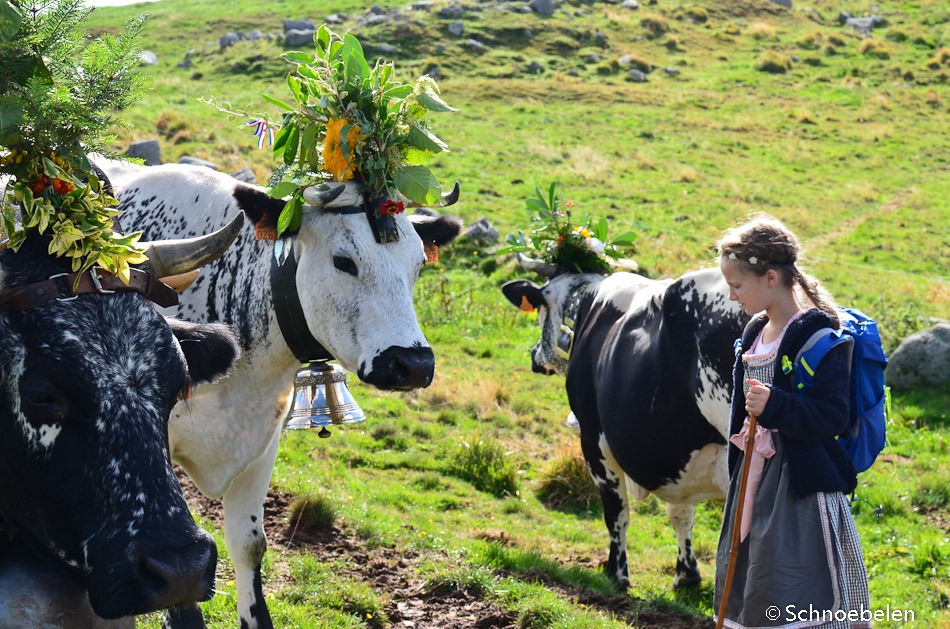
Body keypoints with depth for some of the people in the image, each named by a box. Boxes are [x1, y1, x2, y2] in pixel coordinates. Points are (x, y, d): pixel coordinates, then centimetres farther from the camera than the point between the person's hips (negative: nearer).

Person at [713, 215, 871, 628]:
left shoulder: (817, 335, -16)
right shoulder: (756, 332, 11)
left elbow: (832, 416, -20)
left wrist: (775, 406, -32)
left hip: (803, 486, -9)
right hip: (758, 480, 9)